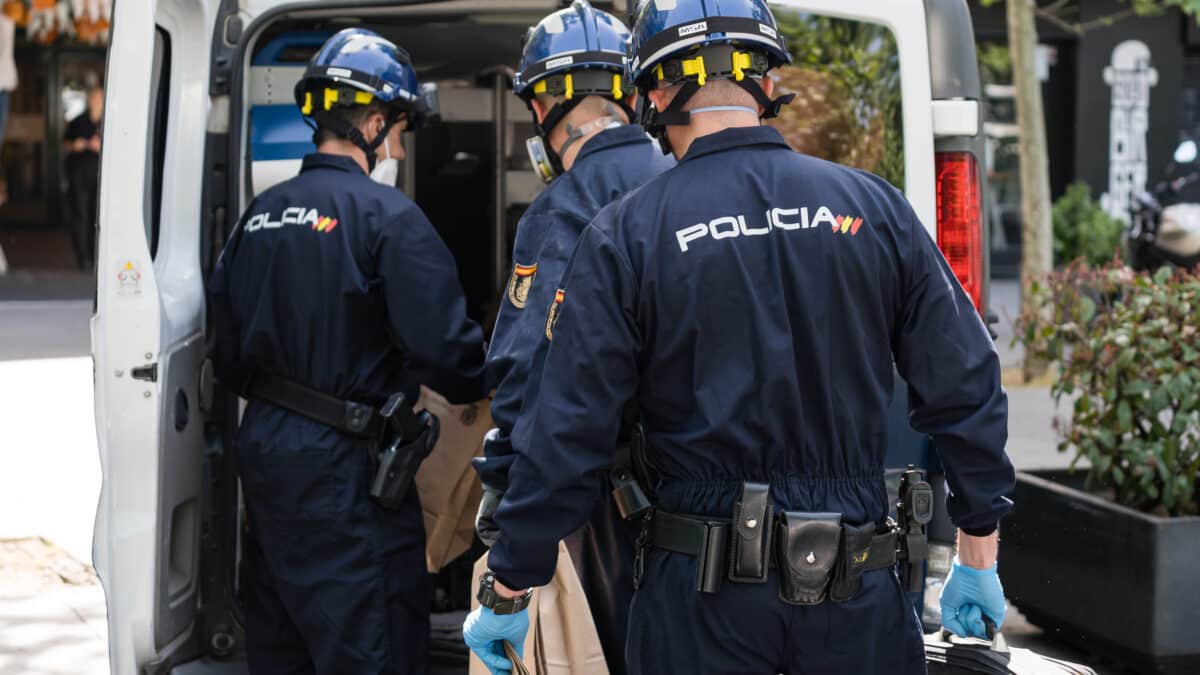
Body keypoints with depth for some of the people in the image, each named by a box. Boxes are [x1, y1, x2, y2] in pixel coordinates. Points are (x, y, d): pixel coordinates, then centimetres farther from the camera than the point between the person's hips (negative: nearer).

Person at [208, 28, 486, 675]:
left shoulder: (259, 215, 10)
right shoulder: (387, 215, -13)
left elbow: (229, 357, 15)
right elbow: (445, 347, -18)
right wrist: (491, 384, 1)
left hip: (262, 450, 8)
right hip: (341, 468, -8)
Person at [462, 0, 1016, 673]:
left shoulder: (627, 235, -6)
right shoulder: (875, 207, 0)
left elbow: (566, 437, -7)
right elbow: (965, 391, 2)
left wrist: (506, 594, 3)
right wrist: (979, 560, 13)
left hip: (704, 595, -2)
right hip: (858, 593, 2)